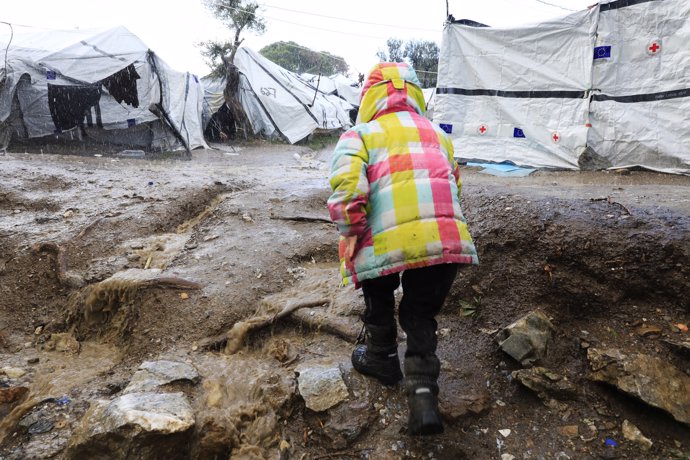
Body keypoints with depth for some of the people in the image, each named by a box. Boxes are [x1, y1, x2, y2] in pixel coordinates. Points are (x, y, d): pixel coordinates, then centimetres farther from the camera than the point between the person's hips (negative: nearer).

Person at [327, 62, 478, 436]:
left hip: (389, 239, -4)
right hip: (446, 238, 4)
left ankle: (382, 359, 46)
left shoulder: (360, 134, 6)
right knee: (421, 315, 19)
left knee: (379, 299, 27)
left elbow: (347, 183, -11)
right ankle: (424, 398, 11)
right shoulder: (437, 134, 24)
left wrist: (351, 232, -3)